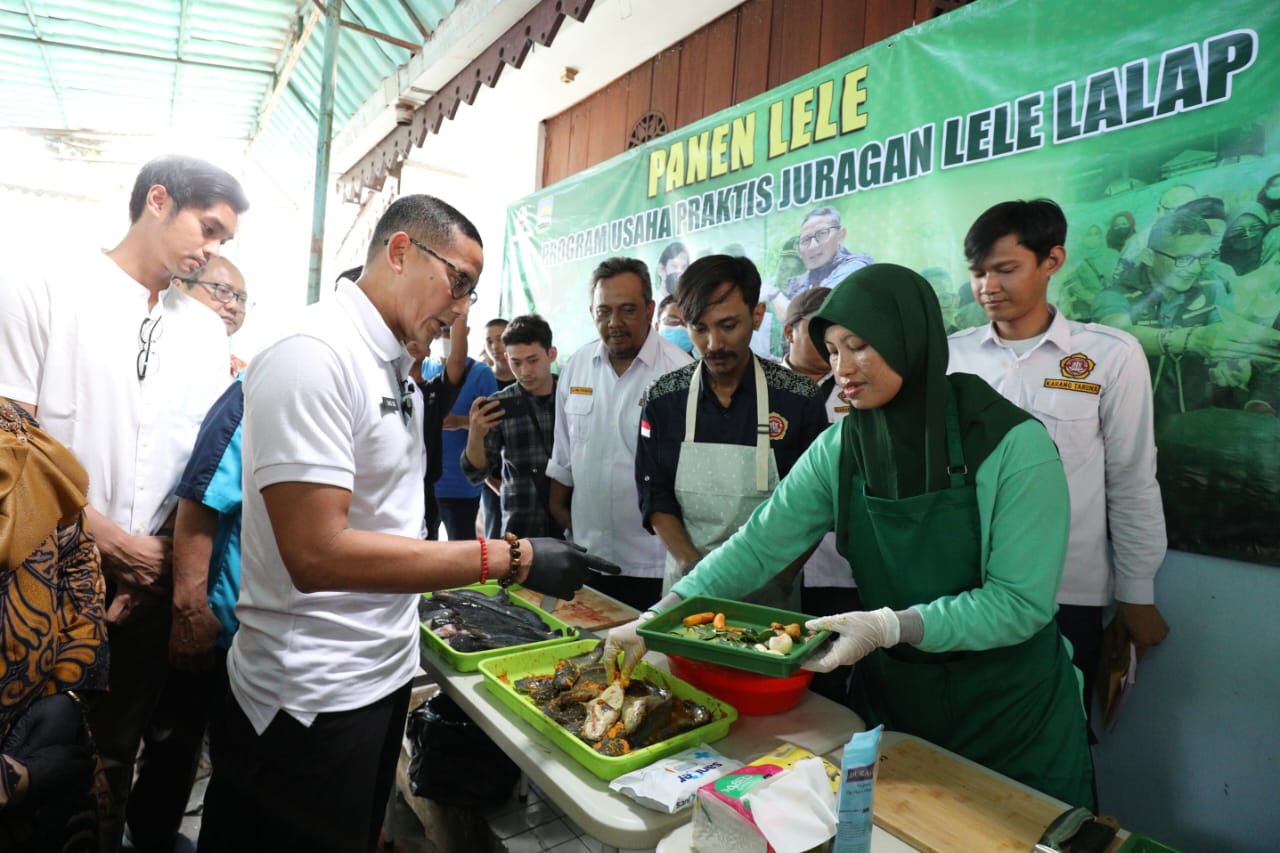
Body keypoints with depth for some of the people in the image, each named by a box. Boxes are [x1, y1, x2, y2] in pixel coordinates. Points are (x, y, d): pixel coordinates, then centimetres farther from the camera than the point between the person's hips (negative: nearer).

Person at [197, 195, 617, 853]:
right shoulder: (313, 357, -21)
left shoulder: (394, 365, 9)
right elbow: (316, 554, -29)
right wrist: (509, 558, -29)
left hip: (380, 674, 9)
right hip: (314, 699, -9)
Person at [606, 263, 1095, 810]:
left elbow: (1021, 601, -21)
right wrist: (655, 618, -18)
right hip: (891, 700, 4)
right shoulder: (840, 449, -7)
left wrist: (890, 625, -31)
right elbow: (760, 544, -10)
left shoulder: (1013, 445, -19)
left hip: (1011, 713, -3)